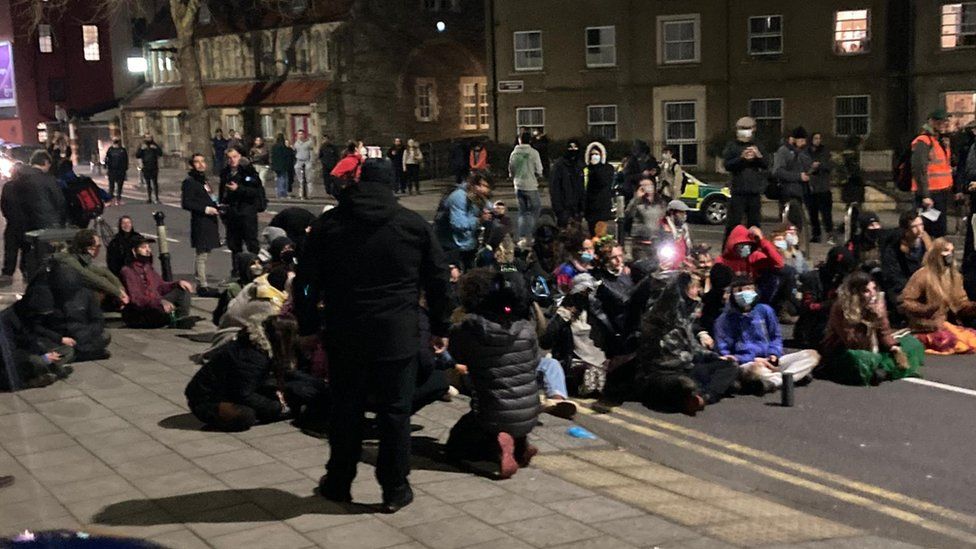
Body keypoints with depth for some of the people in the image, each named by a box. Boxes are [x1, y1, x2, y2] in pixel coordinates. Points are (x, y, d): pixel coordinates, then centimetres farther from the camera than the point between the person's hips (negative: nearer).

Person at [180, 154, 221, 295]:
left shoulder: (203, 180, 19)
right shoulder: (189, 182, -10)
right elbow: (185, 203, -17)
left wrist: (216, 208, 12)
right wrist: (205, 209, -19)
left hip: (209, 222, 10)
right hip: (199, 222, -10)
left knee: (205, 253, 14)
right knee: (201, 254, -7)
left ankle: (201, 283, 21)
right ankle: (203, 286, -5)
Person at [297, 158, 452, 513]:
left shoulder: (327, 225, 3)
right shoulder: (414, 225, 2)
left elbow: (306, 283, 4)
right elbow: (439, 281, 5)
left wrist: (309, 328, 12)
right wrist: (440, 328, 14)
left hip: (344, 335, 1)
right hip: (398, 335, -1)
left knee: (346, 409, 13)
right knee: (394, 411, 6)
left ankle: (339, 483, 26)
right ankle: (395, 489, 13)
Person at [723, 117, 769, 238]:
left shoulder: (756, 146, 17)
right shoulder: (732, 146, 5)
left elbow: (766, 165, 11)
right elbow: (727, 165, -7)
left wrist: (759, 156, -8)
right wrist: (742, 158, -20)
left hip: (755, 191, 4)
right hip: (738, 190, -4)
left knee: (754, 222, 8)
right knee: (734, 222, -8)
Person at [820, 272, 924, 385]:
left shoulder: (878, 303, -5)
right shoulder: (841, 309, -24)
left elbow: (884, 333, -1)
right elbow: (853, 344, -27)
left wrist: (895, 348, -20)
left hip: (871, 350, 7)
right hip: (844, 353, -7)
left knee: (912, 343, -2)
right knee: (862, 361, -41)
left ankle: (883, 370, -19)